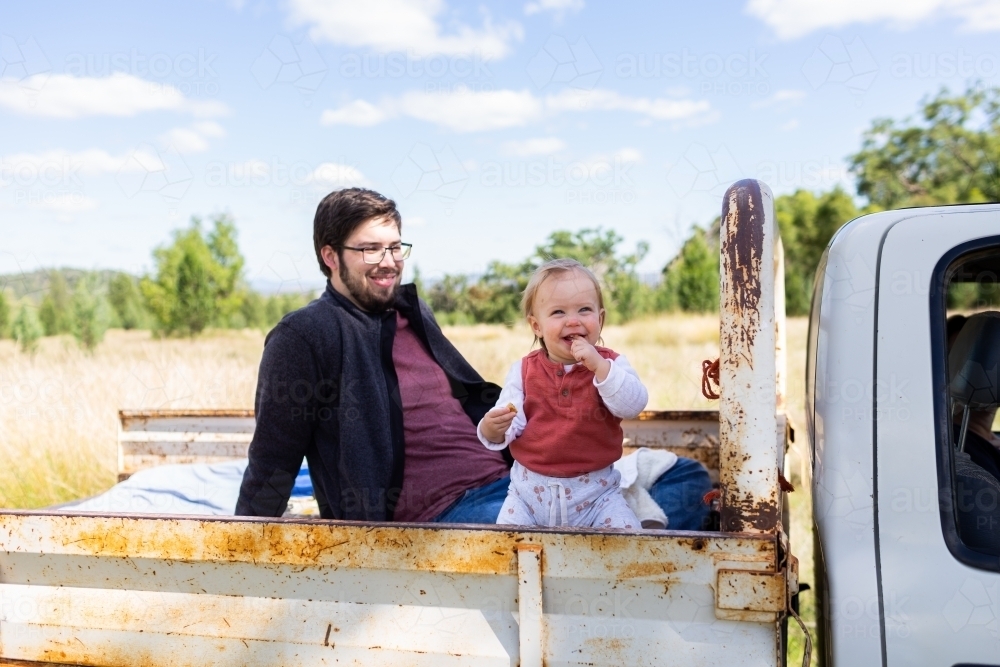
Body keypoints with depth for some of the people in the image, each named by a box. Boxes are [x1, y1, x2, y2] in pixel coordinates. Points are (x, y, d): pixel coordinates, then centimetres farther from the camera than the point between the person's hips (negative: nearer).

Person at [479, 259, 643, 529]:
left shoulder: (611, 364, -2)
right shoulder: (524, 371, -1)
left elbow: (633, 406, -19)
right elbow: (511, 424, -7)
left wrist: (600, 366, -30)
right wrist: (493, 430, -31)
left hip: (595, 493, -1)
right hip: (530, 490, 1)